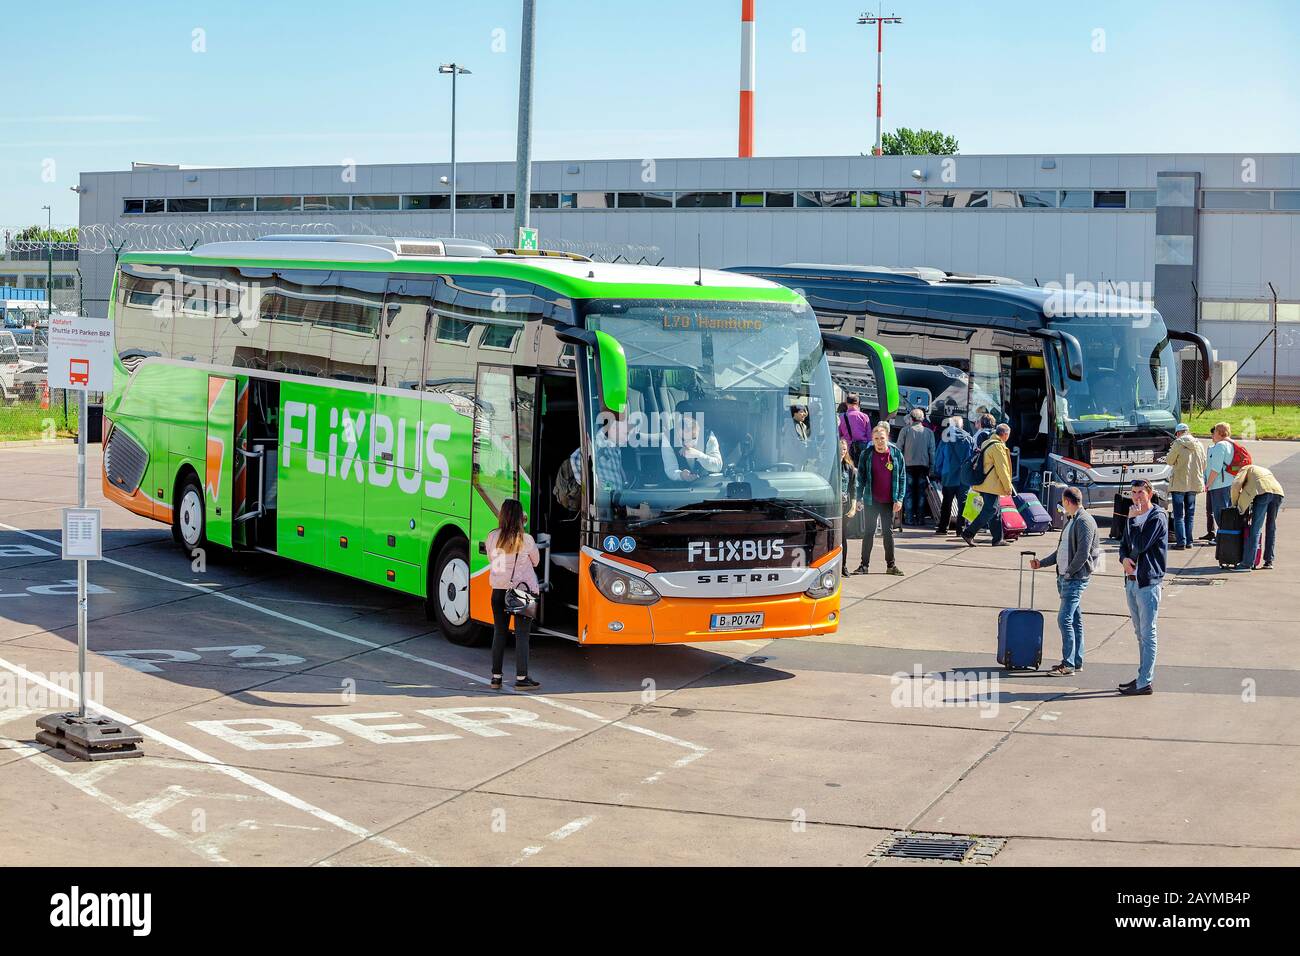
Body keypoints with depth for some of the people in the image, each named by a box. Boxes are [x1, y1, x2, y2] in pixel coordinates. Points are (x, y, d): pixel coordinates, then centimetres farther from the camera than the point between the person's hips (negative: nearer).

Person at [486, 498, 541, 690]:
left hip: (499, 590, 3)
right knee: (522, 634, 3)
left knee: (499, 632, 11)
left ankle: (496, 677, 13)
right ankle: (521, 677, 4)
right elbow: (535, 561, 5)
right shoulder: (526, 539, -11)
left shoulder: (492, 537, -4)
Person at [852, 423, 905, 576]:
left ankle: (891, 565, 15)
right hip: (871, 500, -1)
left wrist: (899, 499, -5)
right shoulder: (867, 454, -4)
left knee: (888, 531, 9)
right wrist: (859, 498, -7)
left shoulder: (896, 453, -2)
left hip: (889, 501, 1)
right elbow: (861, 477, -1)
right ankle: (864, 564, 8)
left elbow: (902, 477, 1)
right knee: (869, 532, 3)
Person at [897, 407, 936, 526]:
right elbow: (932, 451, 5)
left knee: (908, 493, 1)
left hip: (908, 465, -1)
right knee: (921, 493, 7)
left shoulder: (905, 430, -1)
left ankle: (909, 518, -5)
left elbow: (899, 448, -2)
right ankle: (919, 517, 5)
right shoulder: (929, 432, 5)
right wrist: (931, 468, 8)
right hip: (923, 466, 2)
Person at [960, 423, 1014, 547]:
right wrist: (1008, 486, -10)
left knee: (996, 511, 13)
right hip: (992, 485, -10)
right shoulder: (998, 446, -14)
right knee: (990, 510, -9)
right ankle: (969, 533, -13)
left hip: (984, 484, 10)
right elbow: (1002, 469, -16)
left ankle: (998, 539, 15)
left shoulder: (986, 444, 16)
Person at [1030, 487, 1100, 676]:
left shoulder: (1085, 522, -14)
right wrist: (1042, 563, 21)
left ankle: (1069, 664, -11)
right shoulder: (1070, 520, 18)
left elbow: (1083, 553, -20)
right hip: (1064, 577, 10)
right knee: (1075, 619, 12)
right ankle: (1076, 662, 17)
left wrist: (1069, 572, -15)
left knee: (1065, 619, -13)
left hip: (1076, 579, -10)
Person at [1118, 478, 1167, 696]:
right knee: (1140, 633, 15)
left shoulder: (1157, 517, -10)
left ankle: (1145, 683, -6)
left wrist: (1133, 519, -12)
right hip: (1132, 579, 9)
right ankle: (1146, 676, 24)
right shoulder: (1134, 516, 15)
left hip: (1148, 582, -9)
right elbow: (1124, 544, 17)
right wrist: (1125, 559, -5)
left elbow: (1140, 545, -20)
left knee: (1147, 634, -6)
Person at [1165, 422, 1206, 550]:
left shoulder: (1178, 444, -12)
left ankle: (1181, 542, -6)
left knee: (1178, 514, -1)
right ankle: (1189, 541, 15)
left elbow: (1170, 461, -4)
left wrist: (1172, 452, 14)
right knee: (1190, 513, 14)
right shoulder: (1199, 445, 5)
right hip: (1194, 483, 5)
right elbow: (1204, 464, 10)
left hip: (1179, 484, -5)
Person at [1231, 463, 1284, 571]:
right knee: (1271, 528, 17)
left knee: (1255, 530, -5)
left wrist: (1235, 503, 18)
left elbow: (1236, 485, 6)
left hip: (1263, 492, -6)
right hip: (1278, 492, 6)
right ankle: (1269, 561, 17)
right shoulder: (1264, 470, 41)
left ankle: (1247, 563, -7)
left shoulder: (1246, 469, 23)